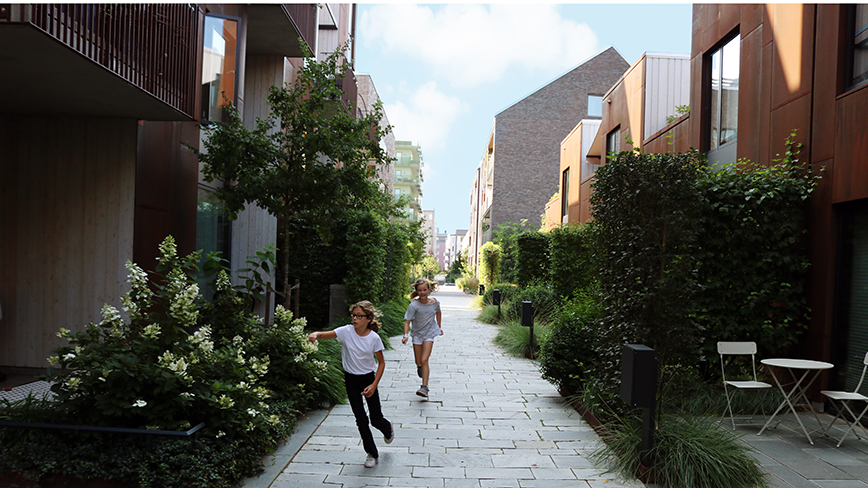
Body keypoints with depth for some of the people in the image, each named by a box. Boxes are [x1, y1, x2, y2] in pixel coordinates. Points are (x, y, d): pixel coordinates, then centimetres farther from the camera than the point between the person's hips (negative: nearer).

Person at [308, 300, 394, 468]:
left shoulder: (374, 338, -14)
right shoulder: (346, 331, -13)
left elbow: (381, 362, -5)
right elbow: (326, 334, -25)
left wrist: (374, 385, -12)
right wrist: (315, 335, -49)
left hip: (368, 379, -1)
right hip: (351, 380, 1)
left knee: (376, 420, 5)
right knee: (361, 420, 1)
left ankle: (388, 429, 43)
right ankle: (372, 454, 20)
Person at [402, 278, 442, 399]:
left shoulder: (434, 302, -9)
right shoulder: (414, 305, -18)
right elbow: (407, 321, -20)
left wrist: (439, 326, 21)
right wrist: (405, 335, -34)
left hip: (429, 333, 0)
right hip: (417, 334, 1)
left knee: (424, 360, -14)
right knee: (418, 363, 11)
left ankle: (424, 387, -13)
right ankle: (420, 368, 49)